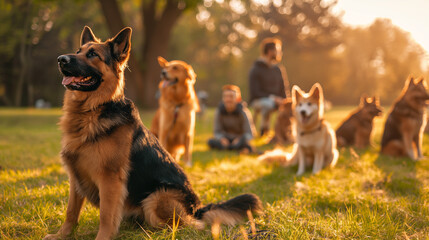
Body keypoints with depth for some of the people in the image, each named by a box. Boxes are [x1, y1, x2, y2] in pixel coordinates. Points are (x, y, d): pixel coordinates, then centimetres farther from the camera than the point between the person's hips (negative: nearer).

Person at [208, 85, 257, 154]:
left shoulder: (243, 112, -14)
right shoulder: (219, 111, -7)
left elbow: (249, 133, -14)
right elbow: (217, 132, -3)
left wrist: (239, 140, -35)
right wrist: (221, 138, -26)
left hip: (240, 140, -4)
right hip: (227, 139, 4)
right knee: (211, 141, -28)